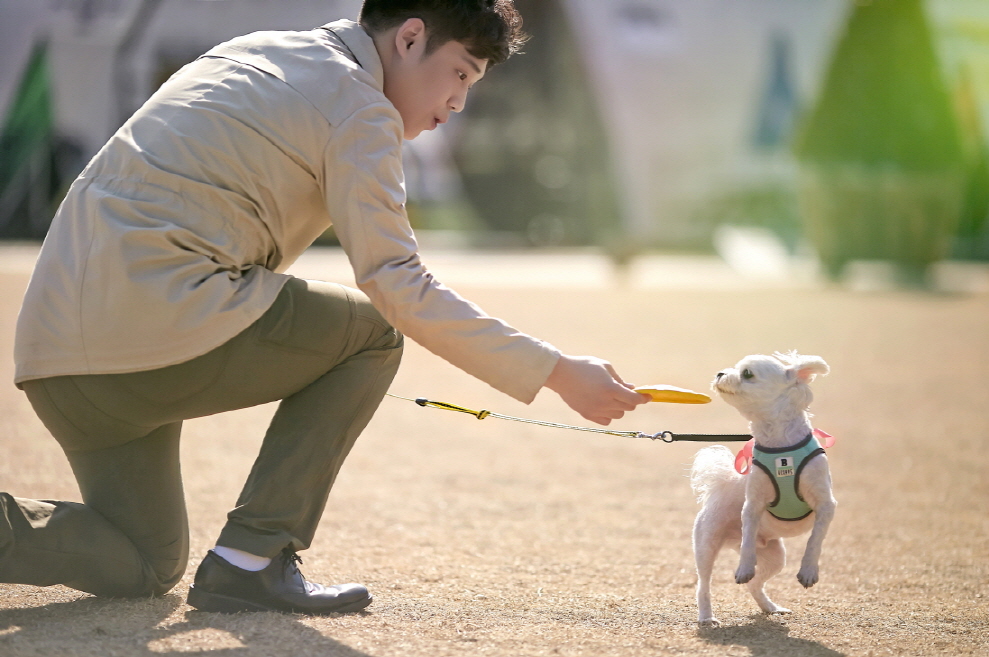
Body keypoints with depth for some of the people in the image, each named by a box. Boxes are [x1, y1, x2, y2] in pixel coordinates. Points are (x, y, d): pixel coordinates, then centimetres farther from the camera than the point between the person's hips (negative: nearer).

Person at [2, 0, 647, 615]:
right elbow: (397, 286, -10)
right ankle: (253, 559, -1)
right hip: (161, 323, -9)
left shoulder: (257, 52, 24)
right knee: (373, 329, 6)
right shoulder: (359, 105, -3)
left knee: (142, 569, 19)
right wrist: (555, 371, -8)